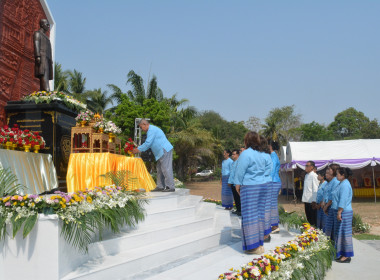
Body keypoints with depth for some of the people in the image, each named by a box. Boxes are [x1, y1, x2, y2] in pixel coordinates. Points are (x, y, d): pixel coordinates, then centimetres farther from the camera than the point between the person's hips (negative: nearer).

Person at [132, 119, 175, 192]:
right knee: (160, 169, 11)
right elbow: (148, 143, 24)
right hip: (161, 152, 11)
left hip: (165, 150, -11)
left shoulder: (152, 130, -12)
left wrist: (139, 149, -7)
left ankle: (170, 187, -9)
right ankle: (160, 186, 14)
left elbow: (148, 143, -17)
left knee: (166, 169, -11)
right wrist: (138, 148, 15)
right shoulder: (151, 130, 22)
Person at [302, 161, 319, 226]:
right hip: (306, 200, 8)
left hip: (311, 201, -8)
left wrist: (314, 201, -17)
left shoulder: (314, 176, -12)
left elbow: (315, 189, -15)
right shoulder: (306, 175, 14)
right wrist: (304, 198, 16)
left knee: (313, 219, -1)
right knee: (308, 218, 15)